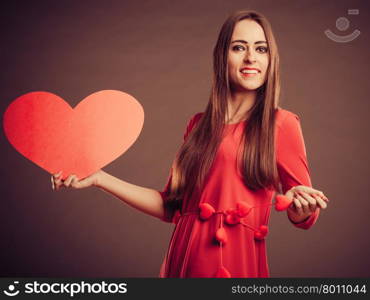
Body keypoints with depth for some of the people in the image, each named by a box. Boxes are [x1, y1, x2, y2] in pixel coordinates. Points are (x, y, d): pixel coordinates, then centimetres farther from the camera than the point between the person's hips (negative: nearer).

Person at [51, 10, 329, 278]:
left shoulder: (281, 123, -6)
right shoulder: (199, 125, 6)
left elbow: (302, 218, -2)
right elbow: (171, 206, 7)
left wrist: (300, 205, -24)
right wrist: (99, 178, 7)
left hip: (236, 260, -4)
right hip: (184, 256, 4)